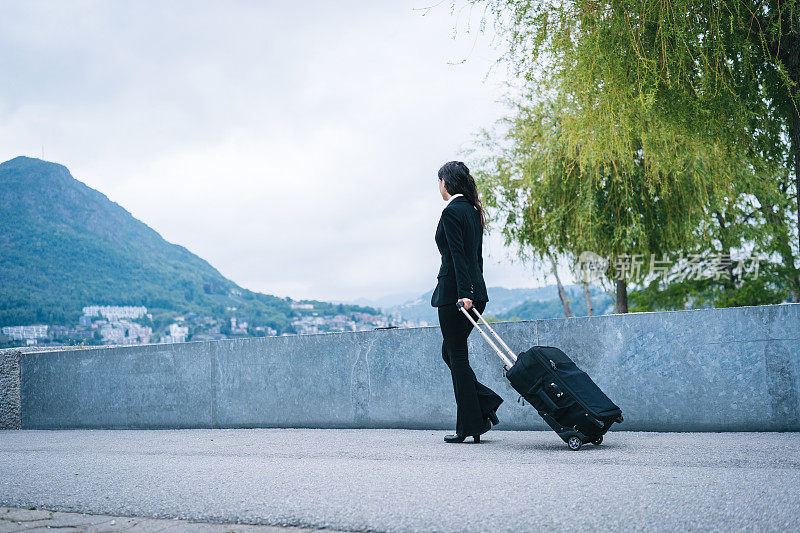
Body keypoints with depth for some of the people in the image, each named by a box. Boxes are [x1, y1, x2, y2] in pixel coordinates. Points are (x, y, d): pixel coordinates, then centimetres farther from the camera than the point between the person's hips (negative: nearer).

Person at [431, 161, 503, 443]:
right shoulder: (473, 211, 15)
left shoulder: (451, 211, -11)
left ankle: (470, 426, 2)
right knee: (450, 352, 18)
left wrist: (464, 293, -24)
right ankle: (485, 401, 9)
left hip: (454, 290, -9)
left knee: (457, 356, -2)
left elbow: (458, 254, -19)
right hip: (476, 289, 9)